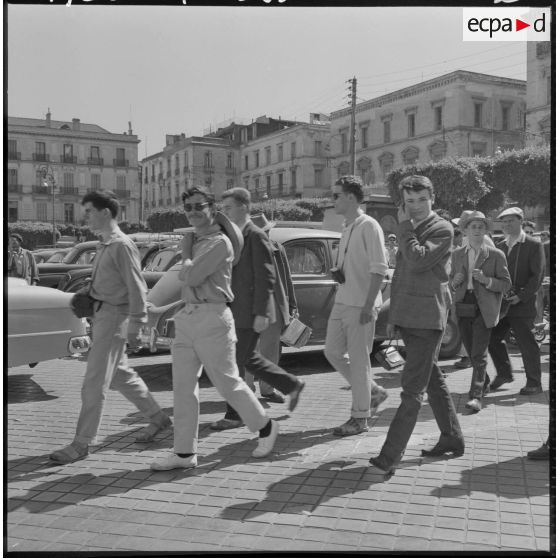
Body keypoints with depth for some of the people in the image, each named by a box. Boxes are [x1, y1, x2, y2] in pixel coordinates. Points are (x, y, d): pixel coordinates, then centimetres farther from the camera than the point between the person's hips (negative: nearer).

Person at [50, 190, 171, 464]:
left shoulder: (122, 246, -16)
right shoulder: (103, 245, 12)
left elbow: (137, 288, -18)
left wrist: (134, 328, -18)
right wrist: (95, 322, 18)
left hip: (114, 317, -10)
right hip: (101, 315, 10)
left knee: (94, 383, -4)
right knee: (121, 375, 18)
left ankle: (82, 443, 7)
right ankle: (157, 417, 32)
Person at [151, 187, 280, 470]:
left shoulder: (219, 243, -11)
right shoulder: (193, 240, 16)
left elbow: (191, 277, -19)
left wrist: (186, 252, -3)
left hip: (212, 317, -8)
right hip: (187, 317, 8)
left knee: (228, 382, 3)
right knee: (183, 386, 6)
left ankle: (265, 427, 24)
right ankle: (184, 453, 14)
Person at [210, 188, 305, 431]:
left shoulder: (256, 236, -14)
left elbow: (266, 277, -18)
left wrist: (261, 313, -20)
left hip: (251, 313, -9)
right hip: (237, 311, 9)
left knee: (235, 363, -2)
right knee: (248, 359, 17)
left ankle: (234, 415, 12)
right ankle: (291, 385, 31)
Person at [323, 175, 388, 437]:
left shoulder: (369, 226, -11)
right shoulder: (346, 227, 16)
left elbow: (379, 267, -17)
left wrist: (368, 304, -21)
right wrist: (337, 273, 5)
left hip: (361, 305, -9)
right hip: (342, 302, 9)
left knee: (359, 360, -1)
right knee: (333, 352, 12)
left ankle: (360, 417, 11)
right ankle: (374, 392, 27)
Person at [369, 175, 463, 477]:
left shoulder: (442, 229, -7)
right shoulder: (410, 231, 17)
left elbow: (417, 262, -22)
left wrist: (405, 226, -12)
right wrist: (393, 315, 18)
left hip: (427, 318, -8)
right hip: (407, 317, 8)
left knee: (412, 389, -9)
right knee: (432, 379, 16)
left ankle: (390, 455, -10)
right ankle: (452, 438, 30)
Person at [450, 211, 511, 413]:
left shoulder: (496, 255, -1)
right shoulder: (457, 254, 9)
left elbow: (506, 283, -1)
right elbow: (451, 282, 16)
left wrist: (486, 280, -18)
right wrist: (455, 281, -8)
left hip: (484, 309, -4)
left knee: (479, 354, -10)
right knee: (472, 352, 15)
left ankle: (476, 397, -7)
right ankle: (484, 381, 40)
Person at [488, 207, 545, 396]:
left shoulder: (534, 245, -4)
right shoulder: (500, 246, 13)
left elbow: (538, 275, -9)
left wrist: (521, 296, -16)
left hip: (522, 304, -6)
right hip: (500, 303, 6)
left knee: (526, 343, -1)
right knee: (493, 339, 8)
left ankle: (534, 383, 12)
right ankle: (504, 373, 27)